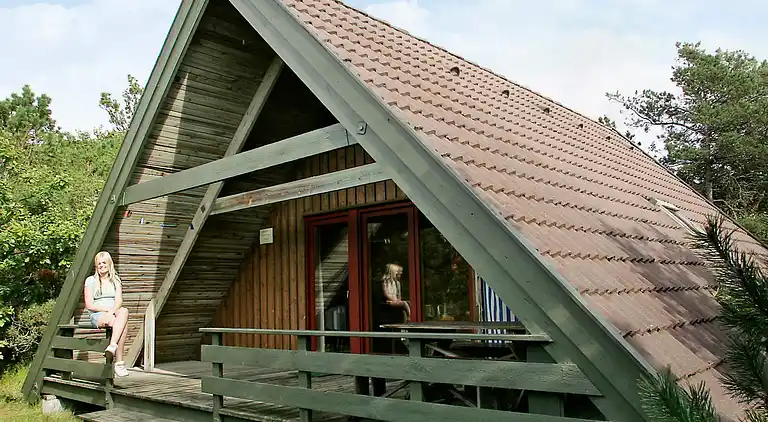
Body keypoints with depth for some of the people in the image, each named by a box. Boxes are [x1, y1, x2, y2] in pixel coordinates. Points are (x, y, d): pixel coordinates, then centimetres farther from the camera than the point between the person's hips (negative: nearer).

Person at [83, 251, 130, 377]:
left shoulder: (116, 280, 18)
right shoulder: (91, 280, 8)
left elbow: (119, 301, 5)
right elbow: (89, 305, 0)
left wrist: (112, 310, -17)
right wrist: (107, 309, -12)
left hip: (114, 313, 3)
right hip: (97, 315, -3)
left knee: (124, 311, -37)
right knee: (123, 324, -35)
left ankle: (113, 345, -48)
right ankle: (119, 362, -40)